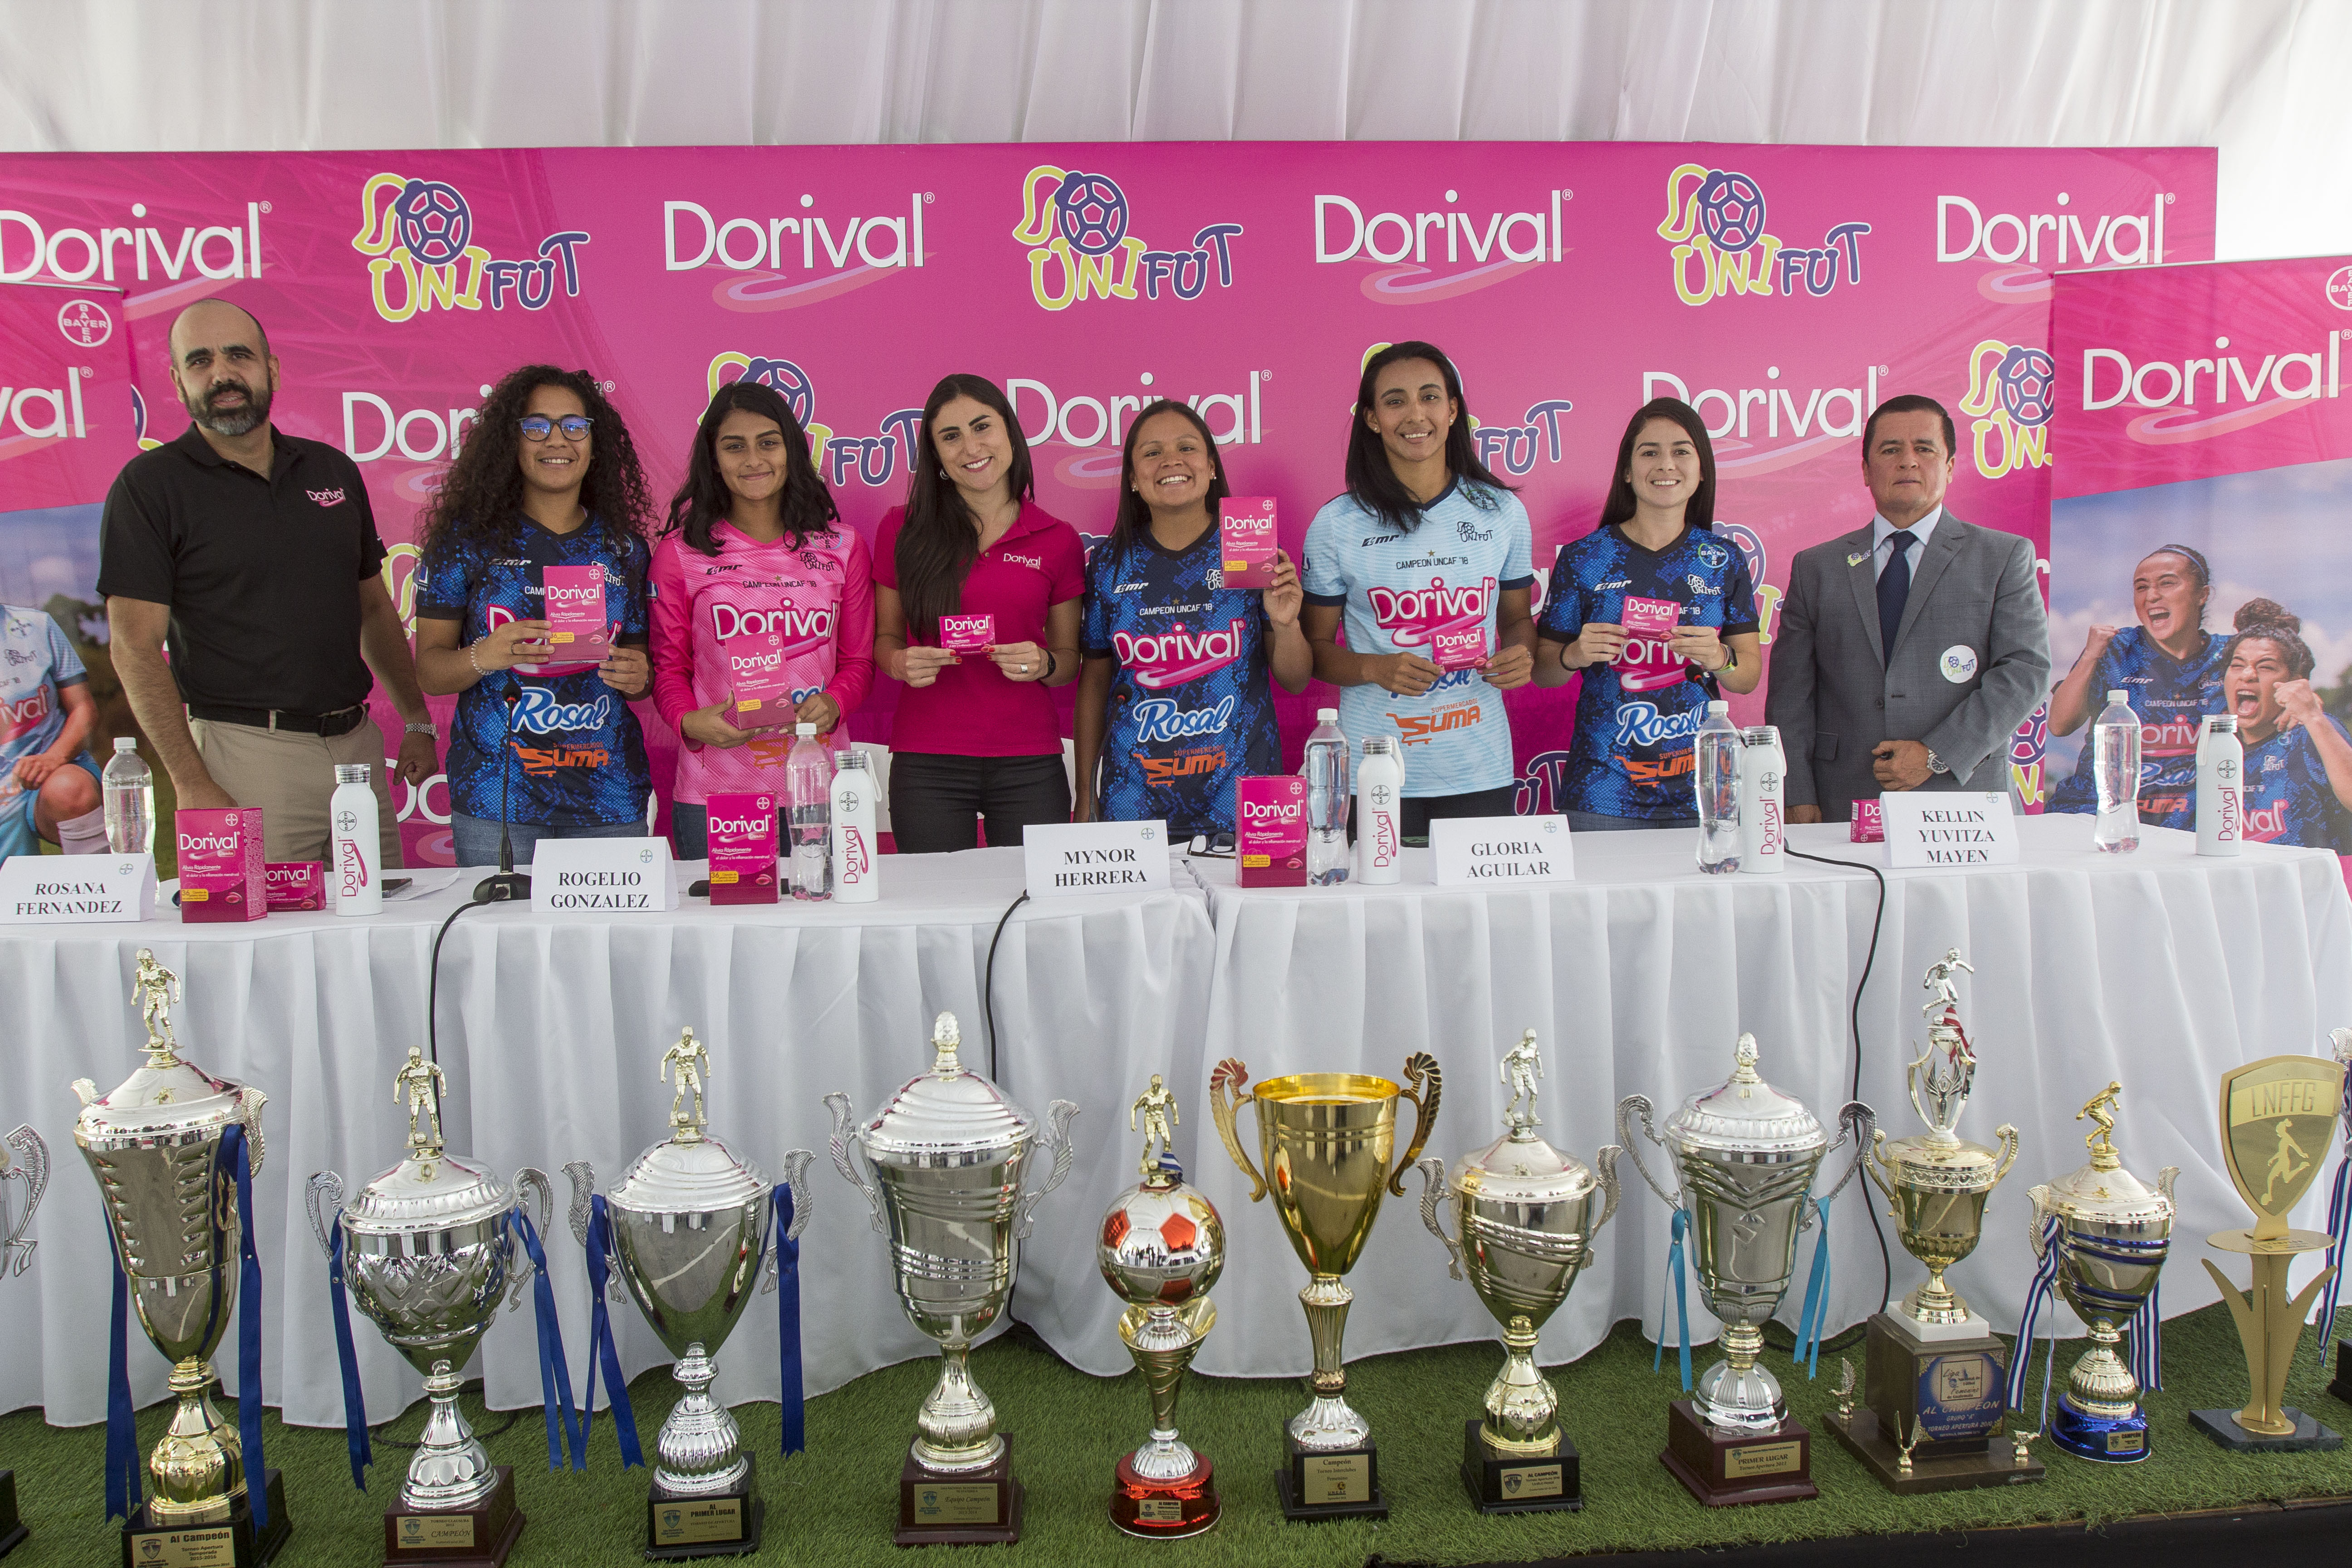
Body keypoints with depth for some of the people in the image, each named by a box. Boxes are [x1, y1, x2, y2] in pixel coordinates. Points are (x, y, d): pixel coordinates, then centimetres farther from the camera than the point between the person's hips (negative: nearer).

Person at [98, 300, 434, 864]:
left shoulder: (333, 470, 12)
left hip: (358, 745, 5)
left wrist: (418, 722, 13)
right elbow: (137, 647, -8)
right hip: (247, 750, -5)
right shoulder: (149, 486, -2)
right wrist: (192, 785, -15)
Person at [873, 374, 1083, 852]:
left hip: (1029, 766, 0)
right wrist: (901, 663, -10)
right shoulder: (903, 530, 4)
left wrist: (1042, 664, -9)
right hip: (926, 764, 0)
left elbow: (1070, 659, 12)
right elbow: (885, 636, 11)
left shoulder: (1058, 540, 5)